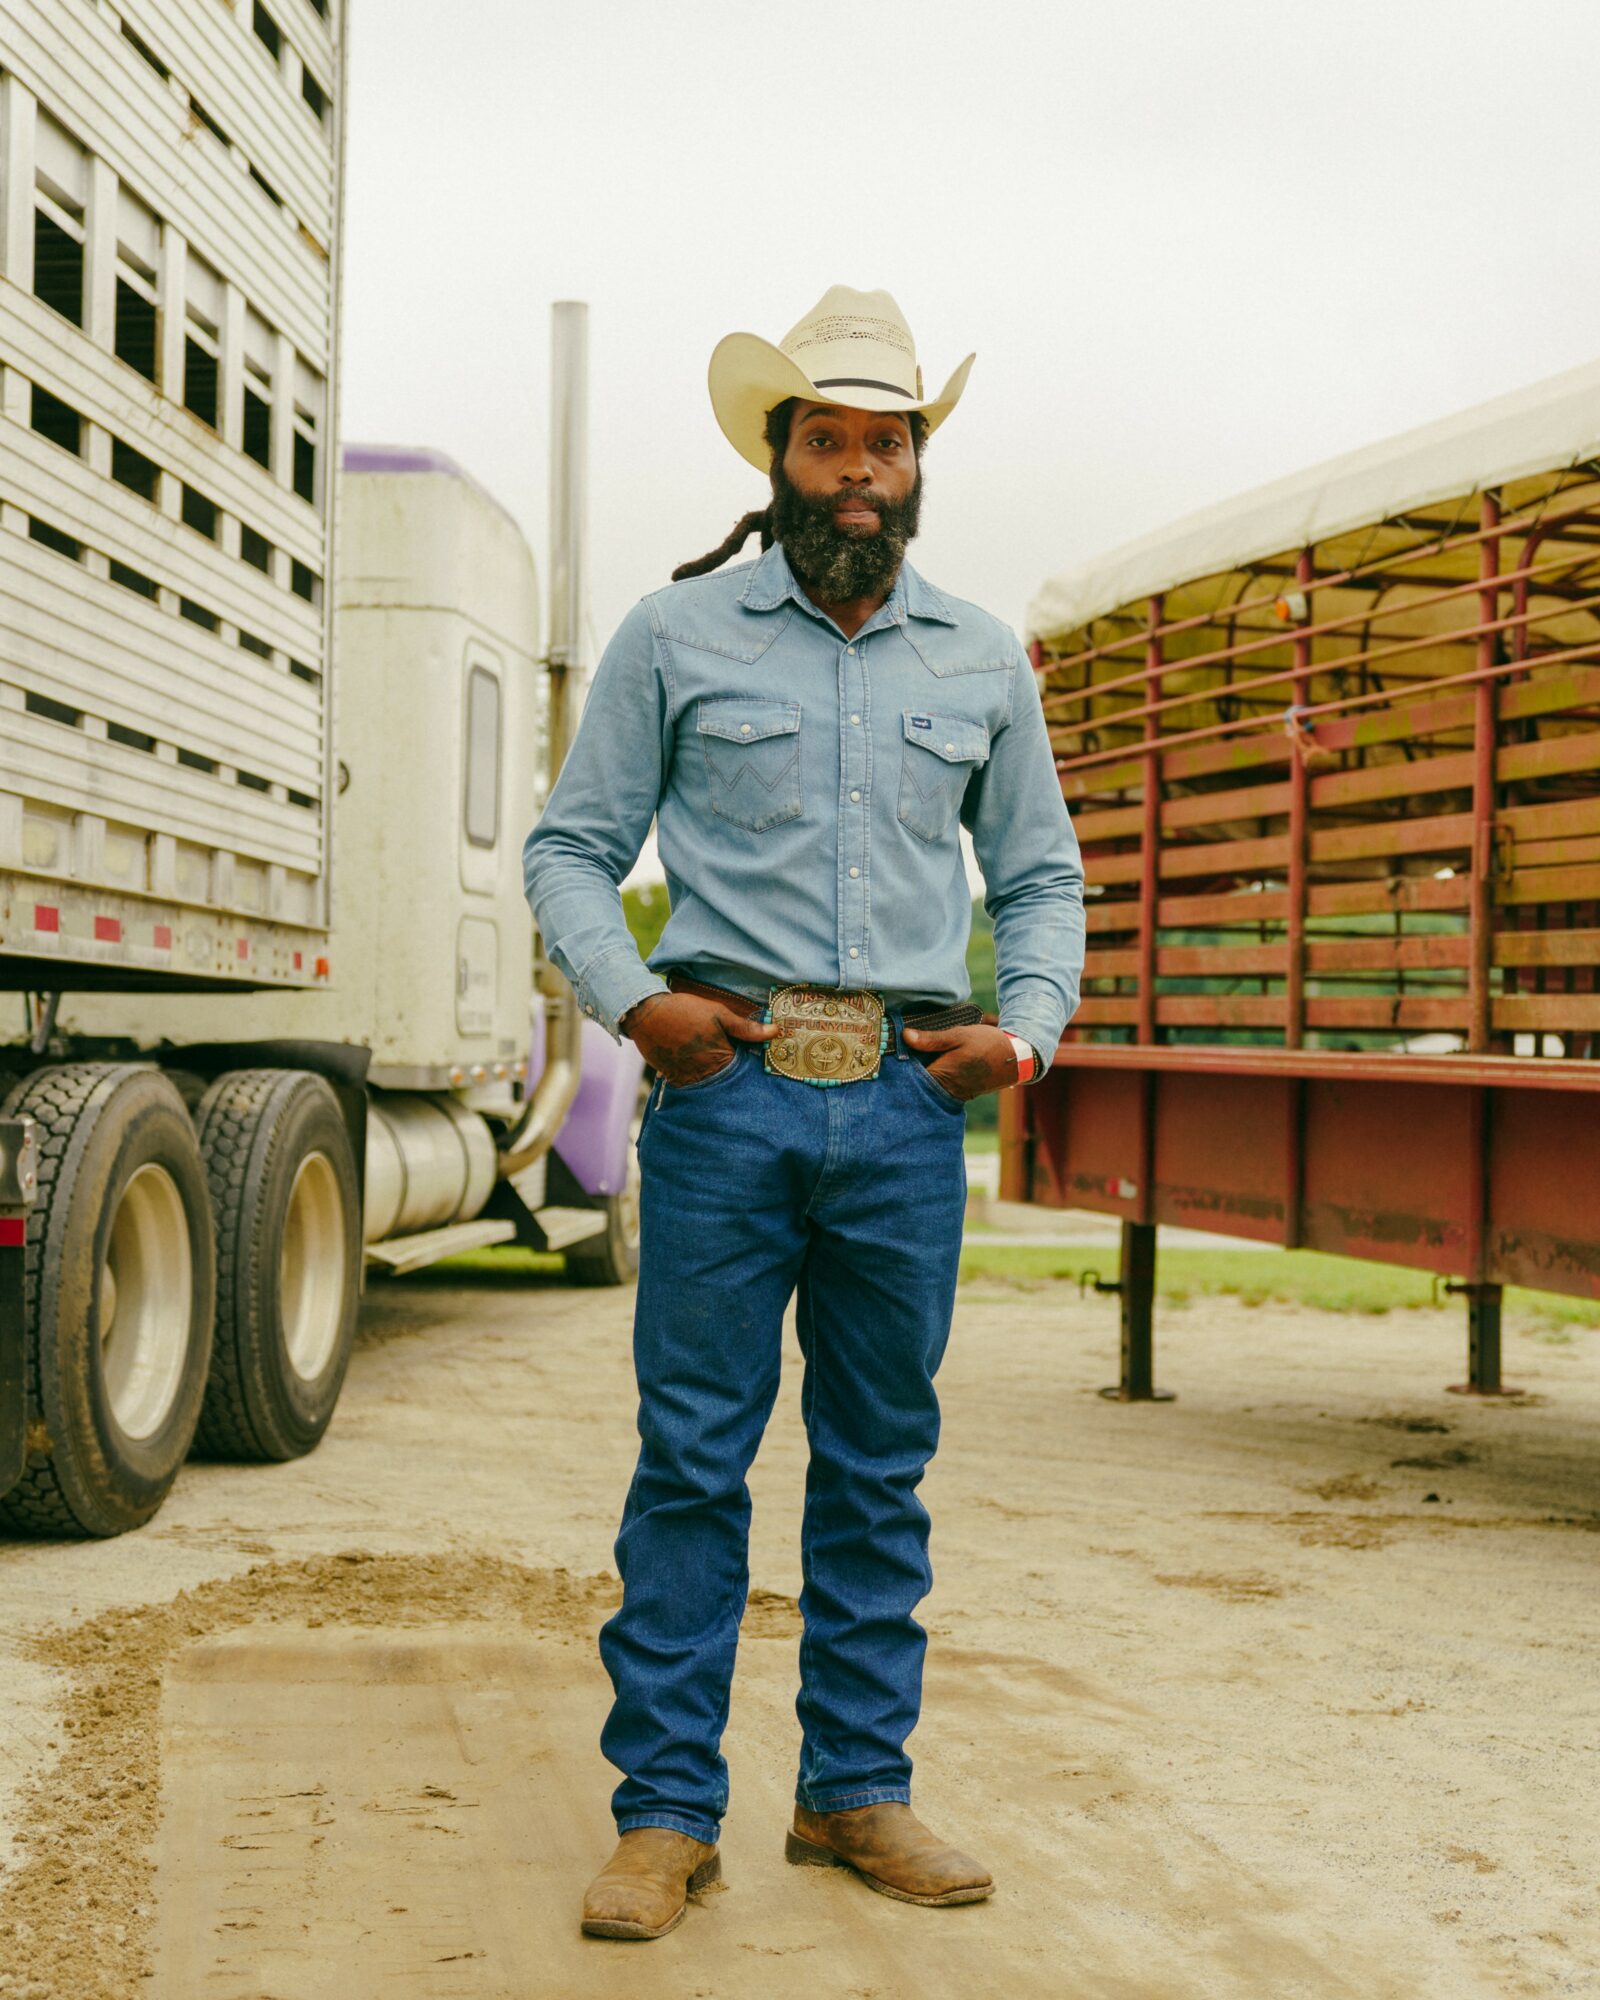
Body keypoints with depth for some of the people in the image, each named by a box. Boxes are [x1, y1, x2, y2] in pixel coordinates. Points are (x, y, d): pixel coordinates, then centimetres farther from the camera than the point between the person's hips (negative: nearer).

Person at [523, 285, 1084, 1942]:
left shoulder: (982, 665, 13)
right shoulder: (676, 637, 6)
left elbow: (1040, 875, 20)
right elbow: (571, 847, 7)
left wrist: (1026, 1030, 3)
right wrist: (631, 998, -9)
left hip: (906, 1104, 3)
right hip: (726, 1082, -2)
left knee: (880, 1462, 8)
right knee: (692, 1455, -2)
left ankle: (857, 1790, 19)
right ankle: (665, 1811, 7)